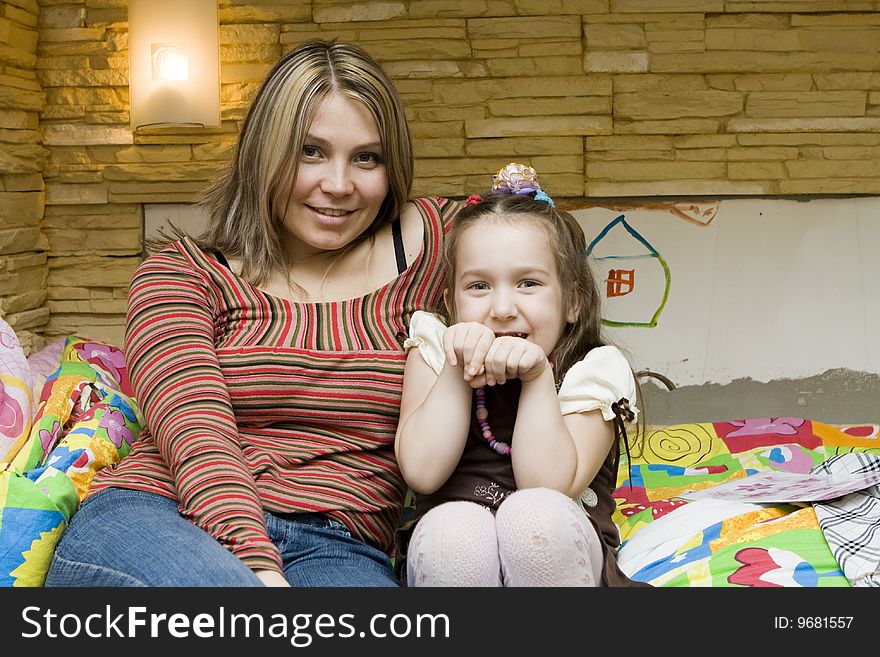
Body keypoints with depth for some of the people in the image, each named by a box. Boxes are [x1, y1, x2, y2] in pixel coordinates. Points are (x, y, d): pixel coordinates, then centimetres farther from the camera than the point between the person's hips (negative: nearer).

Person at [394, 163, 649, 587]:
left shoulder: (590, 371, -5)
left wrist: (537, 377, -23)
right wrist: (458, 370, -18)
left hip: (561, 551, 0)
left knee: (536, 512, -32)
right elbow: (422, 472, -12)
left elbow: (548, 485, -17)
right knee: (453, 527, -32)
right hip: (451, 553, 1)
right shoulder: (435, 348, 1)